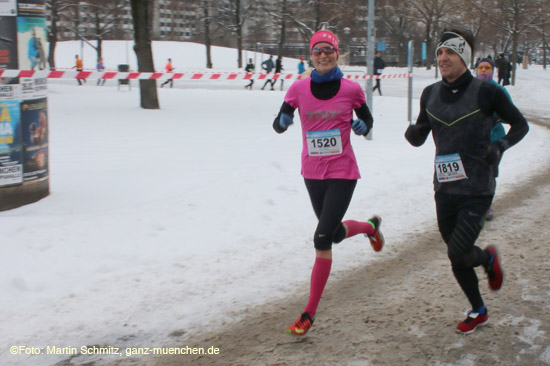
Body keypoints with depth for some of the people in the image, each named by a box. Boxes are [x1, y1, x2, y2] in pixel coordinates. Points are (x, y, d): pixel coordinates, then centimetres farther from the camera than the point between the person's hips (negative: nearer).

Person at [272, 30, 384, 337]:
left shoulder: (352, 89, -6)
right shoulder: (299, 88, -3)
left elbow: (367, 119, 9)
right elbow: (279, 124, 1)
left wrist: (362, 126, -13)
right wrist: (283, 121, -22)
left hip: (342, 173, -4)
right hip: (312, 172, 4)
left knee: (322, 239, -11)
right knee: (335, 234, 20)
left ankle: (310, 314, 0)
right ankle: (371, 226, 55)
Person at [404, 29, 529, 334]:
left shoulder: (486, 92, -11)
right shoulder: (430, 94, 2)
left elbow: (520, 124, 1)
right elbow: (419, 138, 10)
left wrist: (501, 146, -18)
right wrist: (413, 133, -14)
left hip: (477, 191, -5)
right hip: (444, 189, 5)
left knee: (458, 254, -12)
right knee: (456, 255, 14)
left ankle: (488, 258, 23)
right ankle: (478, 312, 36)